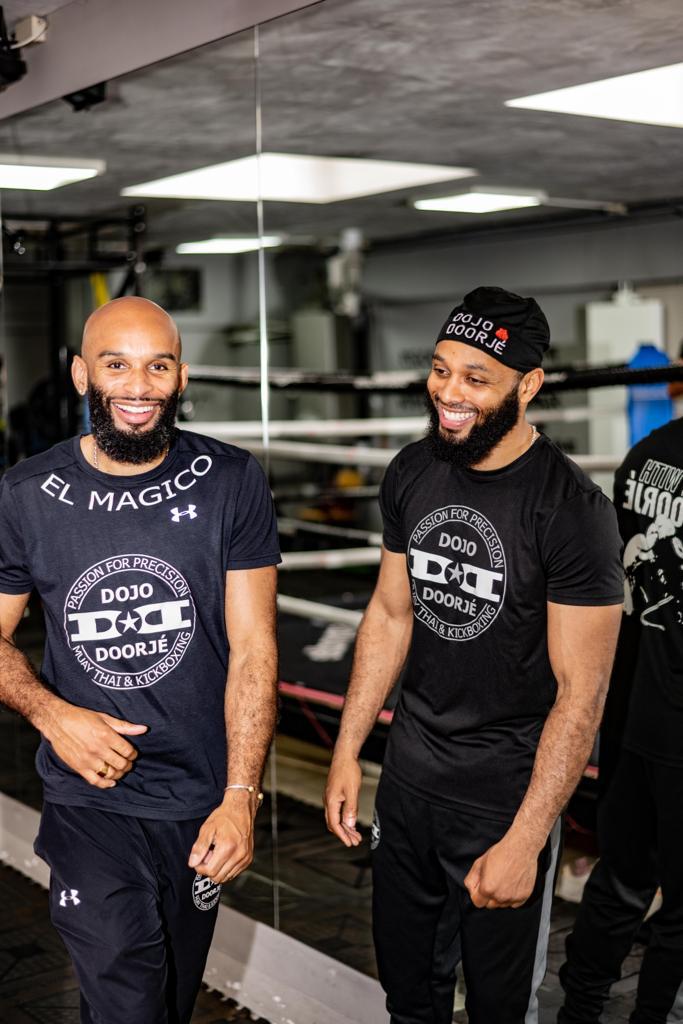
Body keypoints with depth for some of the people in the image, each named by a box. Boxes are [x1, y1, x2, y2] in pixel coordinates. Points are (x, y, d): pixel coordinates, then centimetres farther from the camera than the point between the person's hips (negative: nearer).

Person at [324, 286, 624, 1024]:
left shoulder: (572, 511, -20)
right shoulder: (411, 474, -2)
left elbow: (581, 692, -18)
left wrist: (524, 841, -20)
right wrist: (347, 752, 7)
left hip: (505, 796, -5)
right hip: (408, 779, 5)